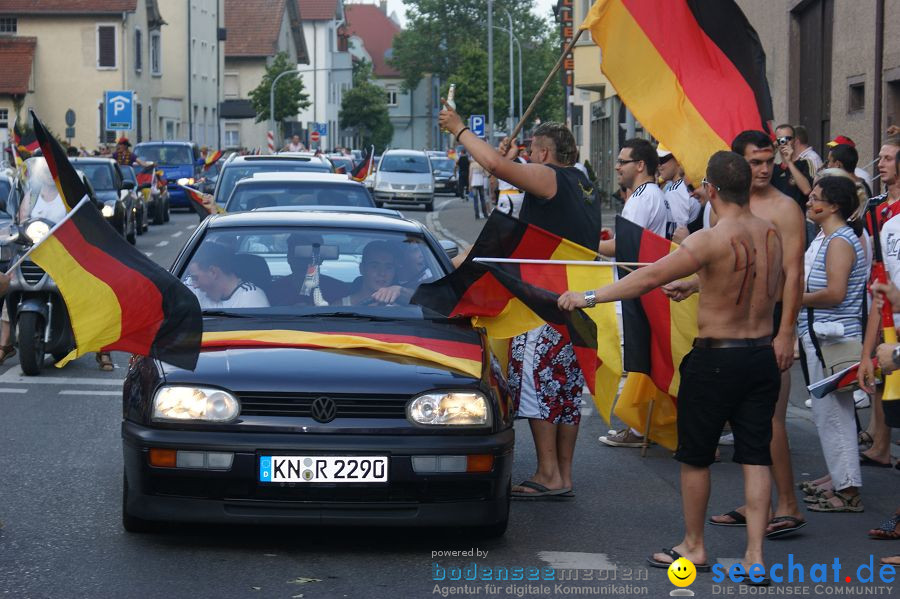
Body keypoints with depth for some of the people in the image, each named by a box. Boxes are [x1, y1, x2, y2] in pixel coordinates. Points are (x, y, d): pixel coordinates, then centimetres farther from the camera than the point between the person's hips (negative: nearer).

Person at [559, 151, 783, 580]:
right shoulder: (771, 234, 2)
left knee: (695, 457, 10)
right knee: (755, 457, 7)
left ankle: (694, 546, 22)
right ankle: (755, 554, 4)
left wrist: (589, 297, -10)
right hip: (762, 355, 6)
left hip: (717, 359, -6)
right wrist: (692, 283, 32)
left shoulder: (711, 240, -19)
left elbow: (648, 278, -18)